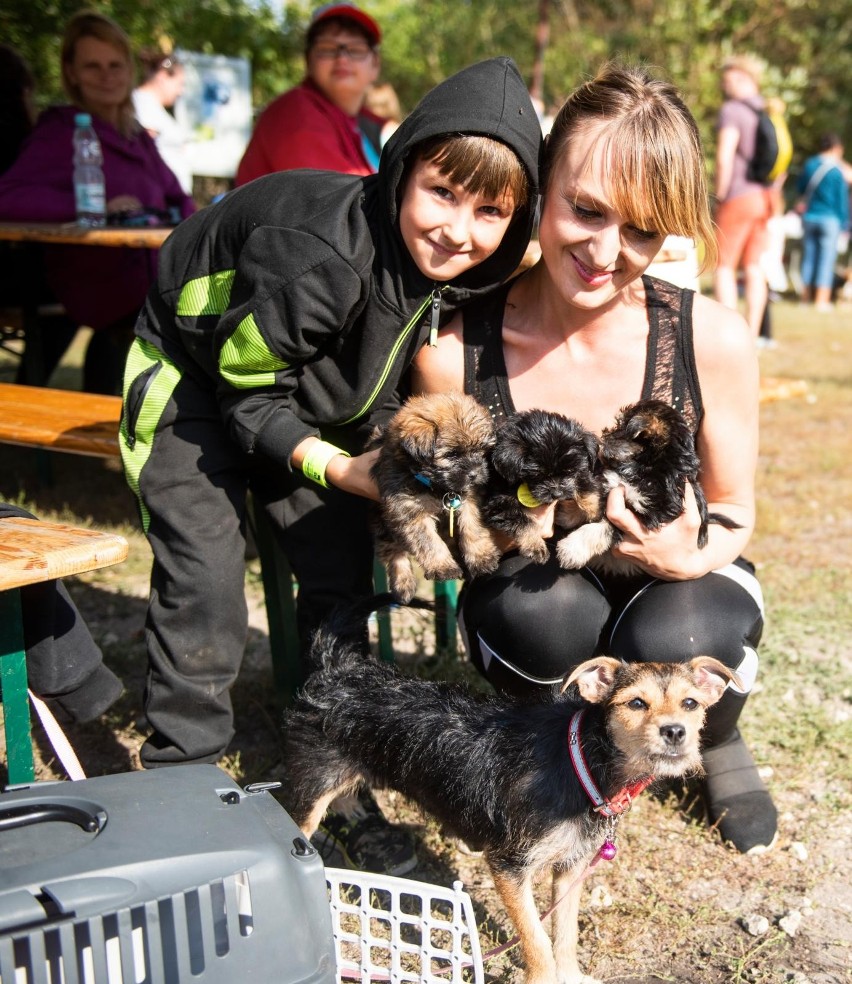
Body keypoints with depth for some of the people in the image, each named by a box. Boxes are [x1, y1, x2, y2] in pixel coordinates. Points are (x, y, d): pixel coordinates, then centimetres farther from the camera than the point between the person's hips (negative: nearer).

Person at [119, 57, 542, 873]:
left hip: (304, 399, 6)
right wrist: (339, 468, -31)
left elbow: (379, 389, 0)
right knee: (205, 583, -13)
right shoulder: (317, 254, -37)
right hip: (196, 379, -6)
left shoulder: (451, 271, -15)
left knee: (342, 576, 1)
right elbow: (246, 387, -25)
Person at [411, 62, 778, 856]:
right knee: (539, 610, -35)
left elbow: (735, 512, -4)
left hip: (674, 585, 1)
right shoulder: (456, 350, -20)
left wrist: (692, 557, -27)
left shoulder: (711, 338, -19)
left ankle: (717, 740, 7)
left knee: (672, 644, -34)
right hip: (542, 602, 0)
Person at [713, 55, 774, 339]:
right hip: (764, 197, 7)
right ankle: (751, 336, 9)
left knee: (724, 266, -2)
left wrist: (720, 196, -10)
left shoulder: (732, 109, -11)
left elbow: (724, 158, -19)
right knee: (754, 268, 8)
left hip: (739, 196, -7)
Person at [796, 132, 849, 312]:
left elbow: (800, 188, 14)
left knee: (809, 255, 13)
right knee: (827, 257, -2)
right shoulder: (837, 171, -11)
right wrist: (844, 222, 2)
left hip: (809, 216, 5)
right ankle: (821, 300, -4)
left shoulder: (809, 164, 2)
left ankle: (807, 294, 19)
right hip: (830, 219, -4)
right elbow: (842, 200, -6)